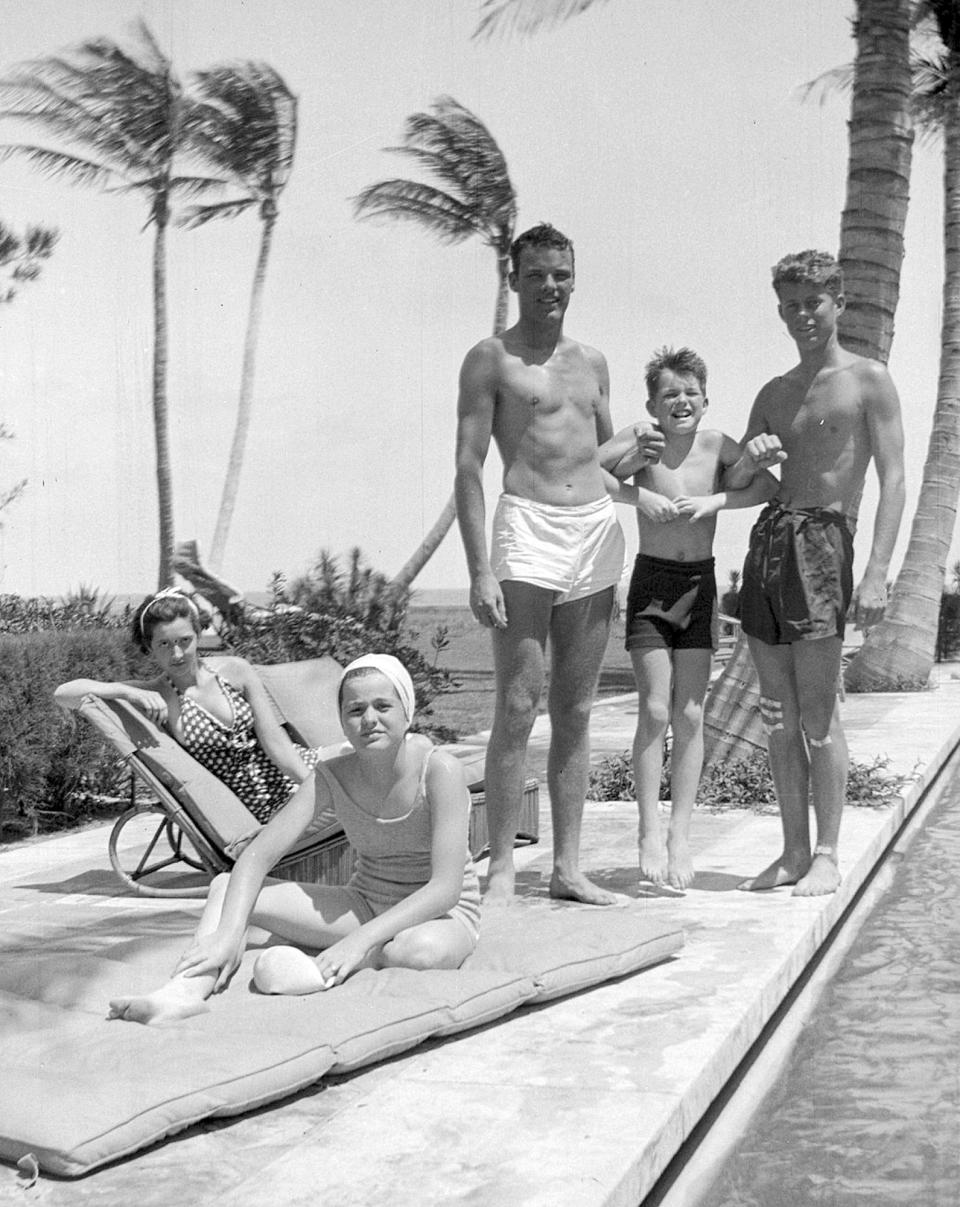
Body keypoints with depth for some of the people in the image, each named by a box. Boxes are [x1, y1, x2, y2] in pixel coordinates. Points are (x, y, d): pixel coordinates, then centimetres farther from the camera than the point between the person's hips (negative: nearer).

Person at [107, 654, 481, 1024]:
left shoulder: (439, 770, -21)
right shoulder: (331, 777, -8)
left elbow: (445, 888, -26)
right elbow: (256, 857, -12)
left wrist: (361, 940, -35)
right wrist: (230, 931, -30)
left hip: (440, 914, -4)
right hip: (365, 906, 4)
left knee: (422, 950, -44)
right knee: (226, 887, -11)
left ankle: (323, 967, -19)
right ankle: (187, 989, -35)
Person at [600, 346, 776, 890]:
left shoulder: (717, 445, -3)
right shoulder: (640, 440, -6)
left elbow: (773, 488, -6)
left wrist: (716, 501, -18)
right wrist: (637, 494, -21)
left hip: (701, 585, 2)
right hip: (651, 582, -2)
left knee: (690, 715, 0)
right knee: (655, 710, -8)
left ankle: (681, 836, 7)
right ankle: (650, 832, 0)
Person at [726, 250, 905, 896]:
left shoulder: (868, 380, 1)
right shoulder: (775, 393, 19)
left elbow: (893, 480, -7)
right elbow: (734, 485, 19)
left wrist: (877, 571, -17)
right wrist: (750, 458, -5)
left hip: (823, 541, -6)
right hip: (767, 536, 6)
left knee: (817, 713, -7)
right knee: (778, 713, 6)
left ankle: (827, 856, 2)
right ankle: (794, 851, 13)